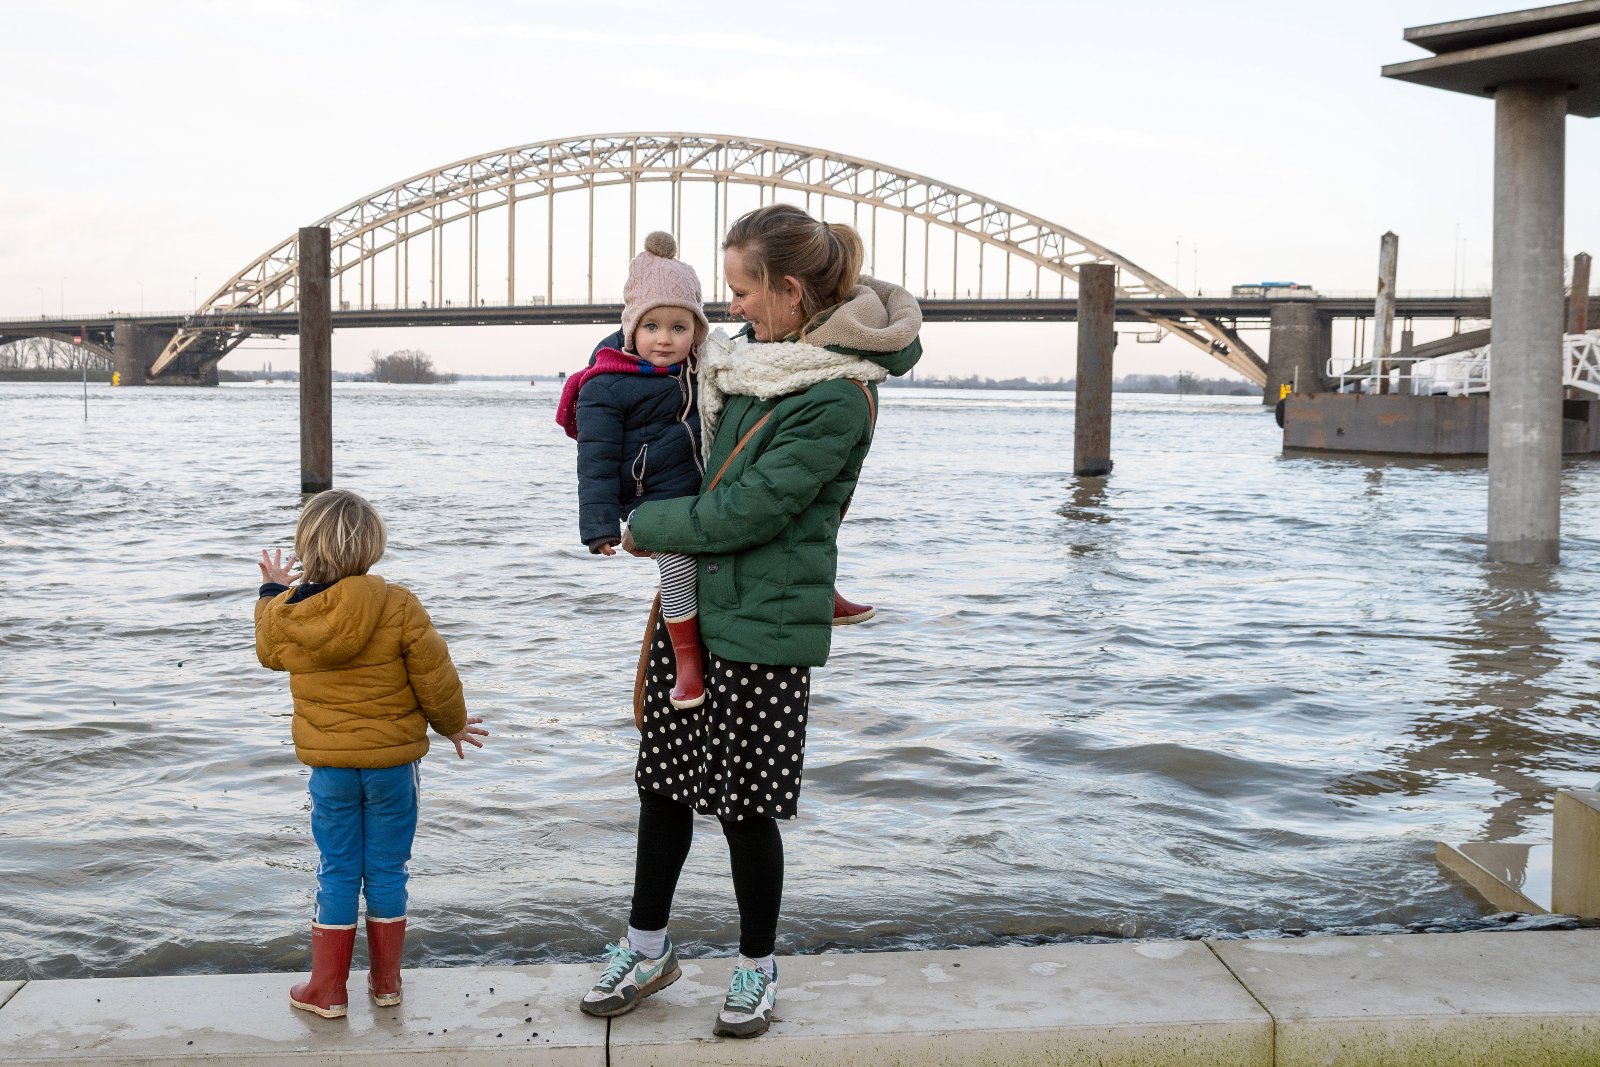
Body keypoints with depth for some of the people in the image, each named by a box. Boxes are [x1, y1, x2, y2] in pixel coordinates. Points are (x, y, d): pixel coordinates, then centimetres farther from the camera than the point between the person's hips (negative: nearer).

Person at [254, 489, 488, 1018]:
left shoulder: (286, 615, -7)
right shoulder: (398, 606, -16)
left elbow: (269, 649, 18)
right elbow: (436, 679, -10)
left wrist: (272, 590, 33)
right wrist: (453, 724, 10)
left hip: (329, 766, 2)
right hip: (393, 761, -1)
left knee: (337, 874, 12)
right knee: (386, 871, 11)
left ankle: (327, 990, 19)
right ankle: (386, 981, 22)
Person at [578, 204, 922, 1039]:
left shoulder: (839, 398, -21)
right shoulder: (760, 348, 6)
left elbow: (748, 510, -20)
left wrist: (648, 528, -8)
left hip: (764, 624, -8)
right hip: (694, 601, 8)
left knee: (744, 804, 4)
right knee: (662, 782, 15)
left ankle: (756, 968, 25)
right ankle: (647, 948, 32)